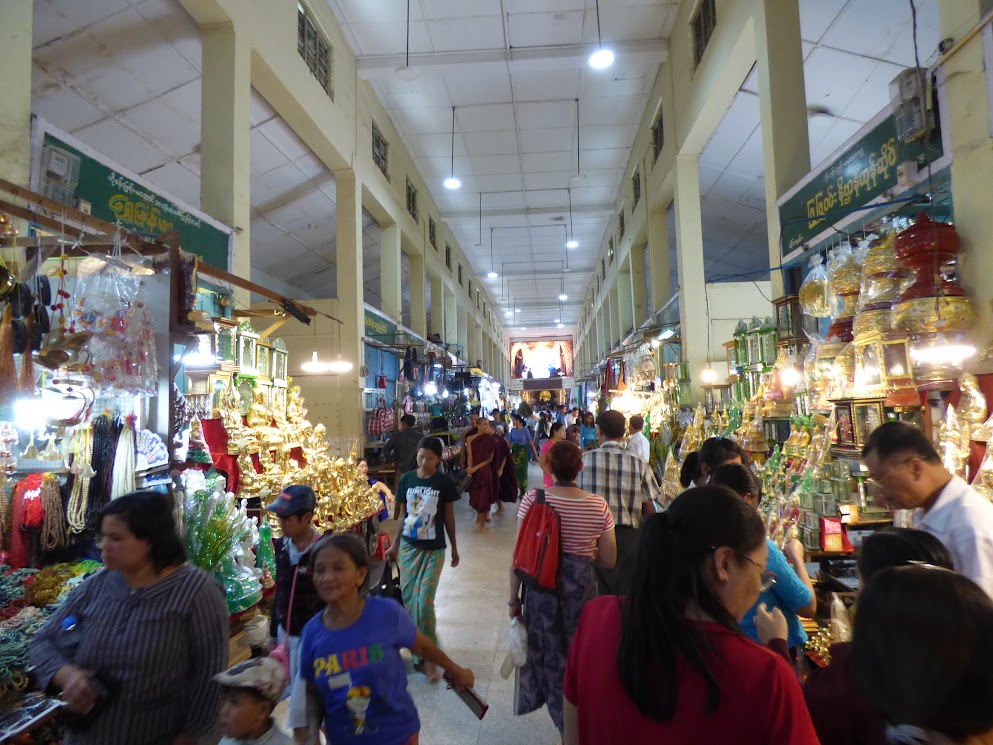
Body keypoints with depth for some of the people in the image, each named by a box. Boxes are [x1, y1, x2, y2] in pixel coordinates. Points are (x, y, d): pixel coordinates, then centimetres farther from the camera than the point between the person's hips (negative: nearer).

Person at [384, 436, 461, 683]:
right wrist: (395, 545, 11)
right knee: (408, 598, 10)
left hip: (434, 549, -3)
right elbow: (402, 514, 8)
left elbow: (449, 516, 1)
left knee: (424, 601, -8)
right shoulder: (407, 479, -1)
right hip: (408, 546, 3)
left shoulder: (444, 483, -8)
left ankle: (429, 657, 7)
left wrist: (454, 547, 7)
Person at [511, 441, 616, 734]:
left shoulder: (532, 499, -12)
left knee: (550, 653, 21)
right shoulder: (598, 505, -8)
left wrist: (513, 598, 2)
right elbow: (609, 560, -2)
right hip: (581, 584, 1)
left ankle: (566, 725, 40)